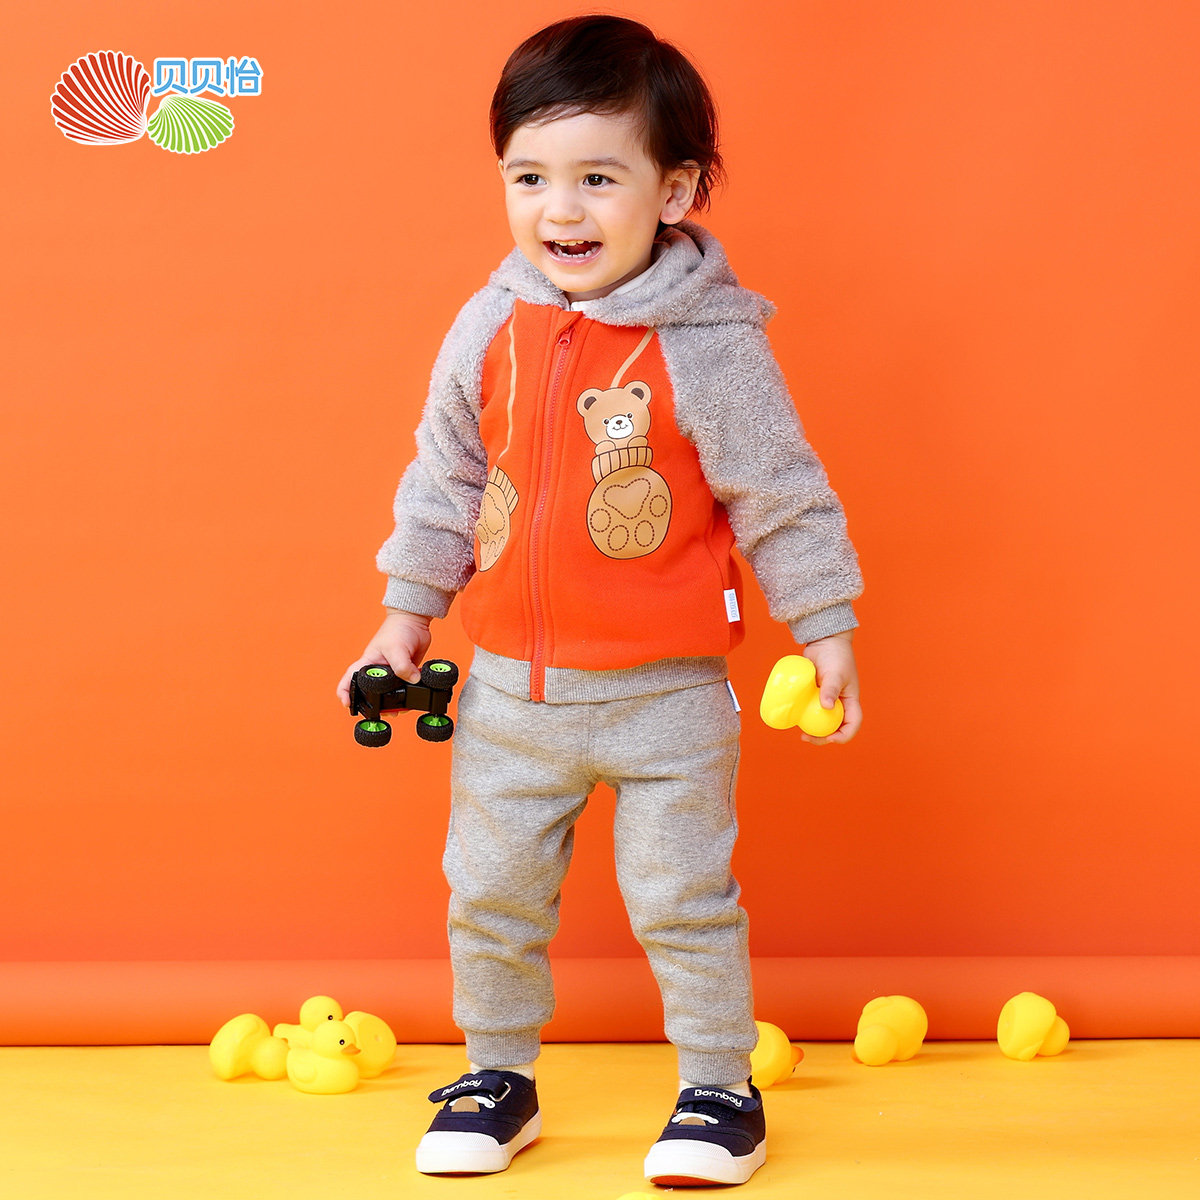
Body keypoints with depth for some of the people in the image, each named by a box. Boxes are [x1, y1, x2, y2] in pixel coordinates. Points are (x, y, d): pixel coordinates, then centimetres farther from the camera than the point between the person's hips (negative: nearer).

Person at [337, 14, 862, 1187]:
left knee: (682, 899, 5)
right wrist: (406, 614, 11)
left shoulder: (710, 344, -14)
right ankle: (497, 1078, 33)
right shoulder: (489, 329, -3)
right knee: (489, 892, 14)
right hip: (508, 688, 4)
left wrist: (826, 631, -4)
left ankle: (718, 1088, 23)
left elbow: (782, 496, -6)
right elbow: (443, 480, 9)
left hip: (664, 692, -4)